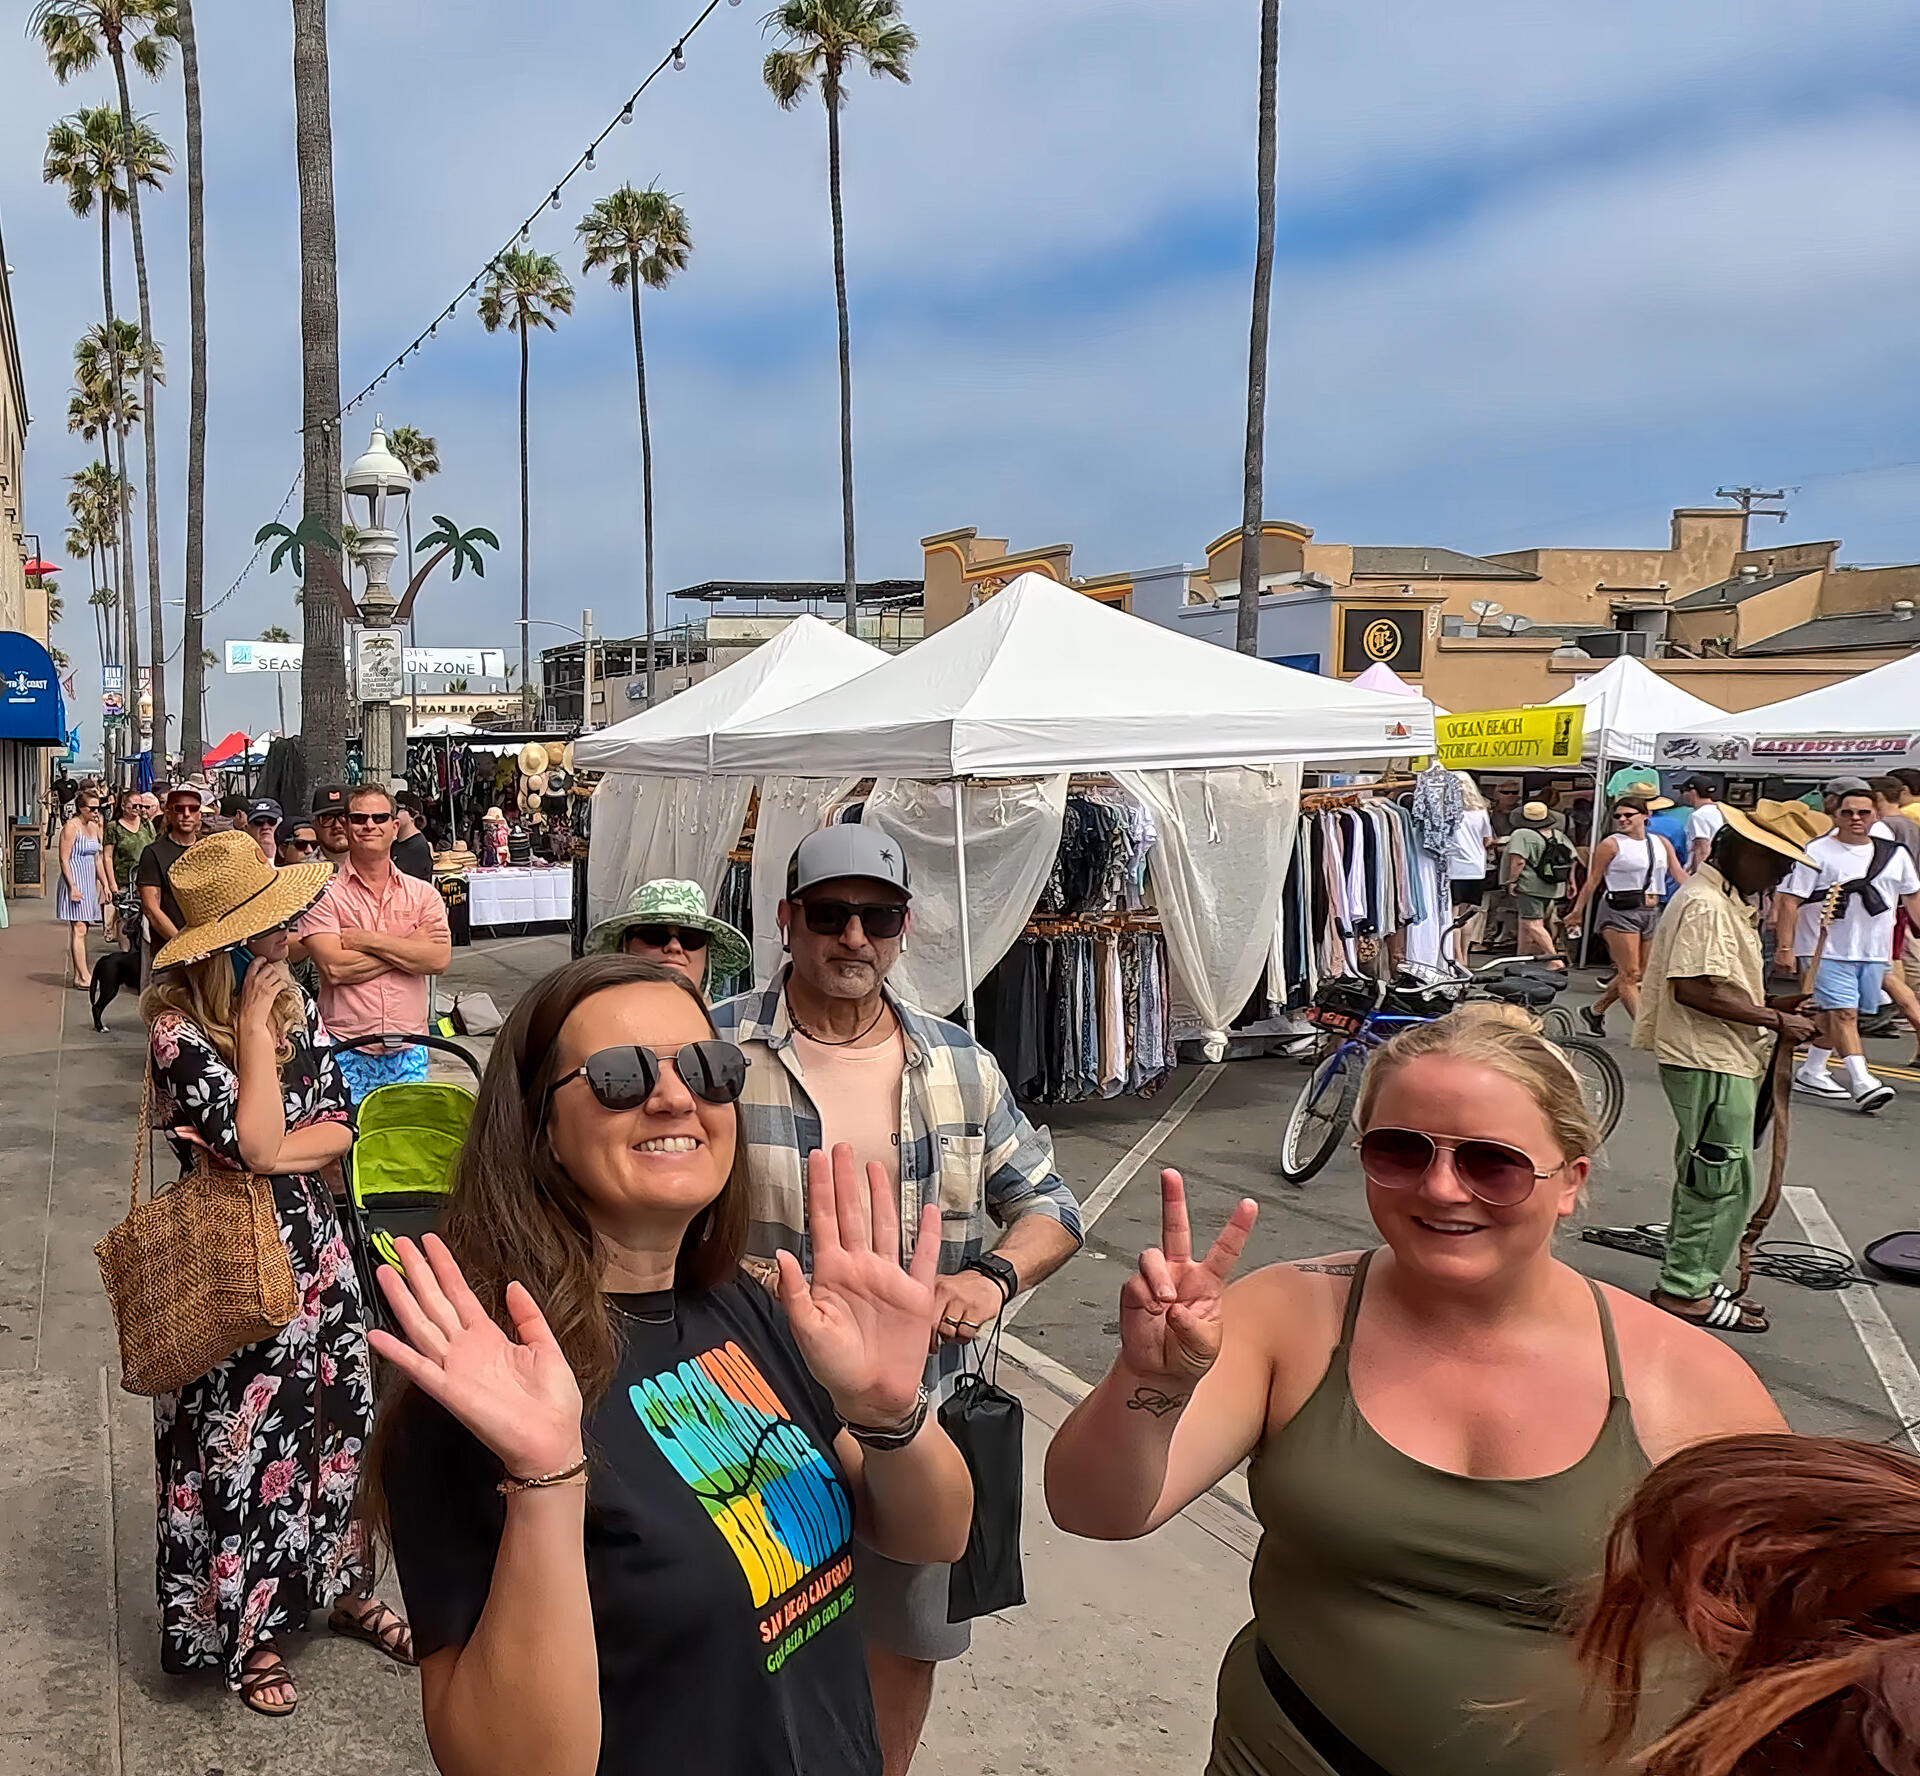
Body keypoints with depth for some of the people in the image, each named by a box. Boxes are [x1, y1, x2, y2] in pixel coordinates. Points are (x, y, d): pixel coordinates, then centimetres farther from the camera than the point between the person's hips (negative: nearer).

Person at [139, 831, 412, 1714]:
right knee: (246, 1442, 8)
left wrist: (264, 1152, -17)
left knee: (342, 1420, 15)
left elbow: (338, 1127, 0)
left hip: (313, 1247, 6)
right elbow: (256, 1144, -24)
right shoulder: (176, 1028, -17)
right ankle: (246, 1631, 27)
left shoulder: (294, 1003, 1)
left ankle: (346, 1588, 35)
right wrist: (253, 1022, -21)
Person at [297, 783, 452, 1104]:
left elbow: (439, 959, -8)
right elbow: (334, 967, -14)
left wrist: (367, 941, -12)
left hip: (409, 1052, 3)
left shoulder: (423, 894, 7)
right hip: (346, 1054, -2)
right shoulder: (325, 894, -1)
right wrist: (409, 947, -11)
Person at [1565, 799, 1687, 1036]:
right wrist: (1577, 911, -3)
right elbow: (1592, 881, -1)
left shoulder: (1661, 844, 12)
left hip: (1651, 912, 6)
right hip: (1619, 912, -6)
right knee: (1630, 973, -8)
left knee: (1631, 975, 9)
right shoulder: (1610, 845, -2)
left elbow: (1680, 874, 13)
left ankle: (1594, 1011, 26)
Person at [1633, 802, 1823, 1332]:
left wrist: (1770, 1006, 9)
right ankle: (1686, 1290, 4)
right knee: (1726, 1180, -5)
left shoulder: (1725, 901, 16)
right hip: (1709, 1063, -11)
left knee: (1702, 1177, 17)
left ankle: (1686, 1282, 26)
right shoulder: (1704, 904, -18)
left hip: (1720, 1060, 11)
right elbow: (1694, 988, -26)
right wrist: (1775, 1020, -19)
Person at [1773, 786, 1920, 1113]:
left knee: (1835, 1014, 9)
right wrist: (1784, 947, -13)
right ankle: (1861, 1083, -17)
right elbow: (1790, 900, -8)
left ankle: (1811, 1073, 22)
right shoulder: (1816, 853, -5)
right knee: (1842, 1013, -13)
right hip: (1827, 950, -5)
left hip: (1873, 951, 5)